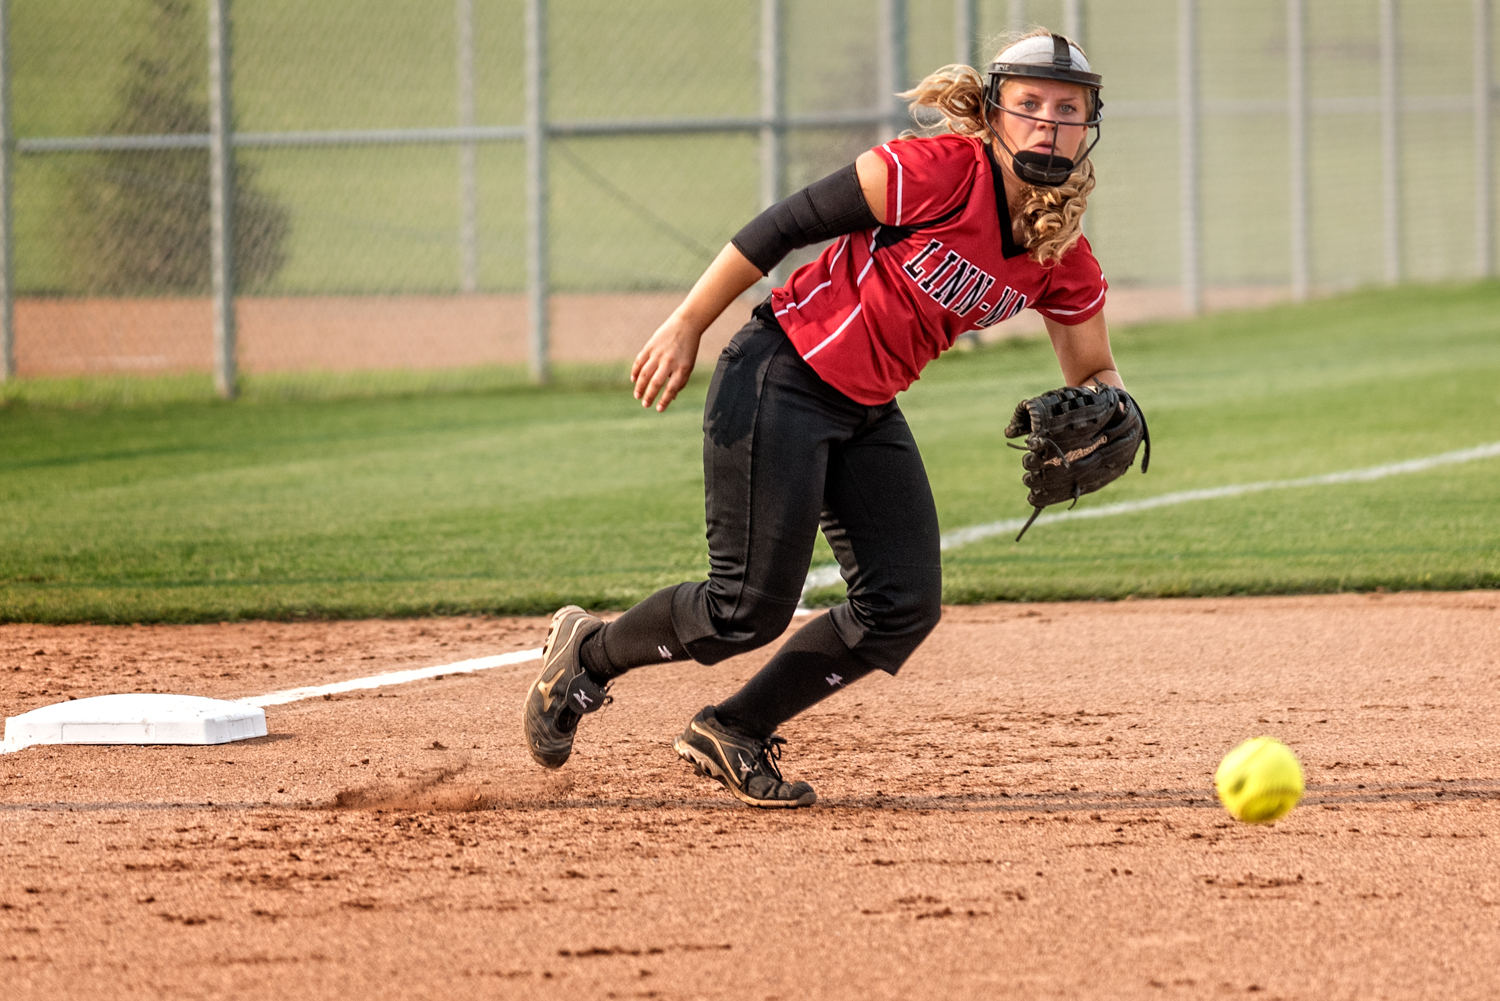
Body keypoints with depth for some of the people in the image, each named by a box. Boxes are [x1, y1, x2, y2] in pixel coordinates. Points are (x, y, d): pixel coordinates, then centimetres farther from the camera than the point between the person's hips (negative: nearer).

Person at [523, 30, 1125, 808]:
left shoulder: (1064, 264, -2)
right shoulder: (940, 171, -22)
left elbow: (1094, 373, 10)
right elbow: (786, 224, -17)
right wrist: (686, 326, -15)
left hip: (868, 415, 7)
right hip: (782, 381, -7)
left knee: (904, 606, -2)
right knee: (750, 608, -9)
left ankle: (733, 735, 14)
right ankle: (587, 653, 19)